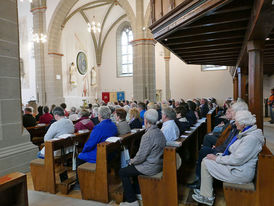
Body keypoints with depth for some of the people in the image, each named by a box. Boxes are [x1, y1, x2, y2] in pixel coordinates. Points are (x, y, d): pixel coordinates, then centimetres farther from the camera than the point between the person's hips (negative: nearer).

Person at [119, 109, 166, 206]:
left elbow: (140, 156, -23)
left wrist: (132, 161, -2)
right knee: (133, 166, 29)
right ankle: (137, 192, 37)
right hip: (158, 164, 9)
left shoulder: (147, 136, -27)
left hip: (150, 167, -9)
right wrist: (134, 161, 13)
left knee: (122, 172, 6)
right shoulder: (160, 132, 3)